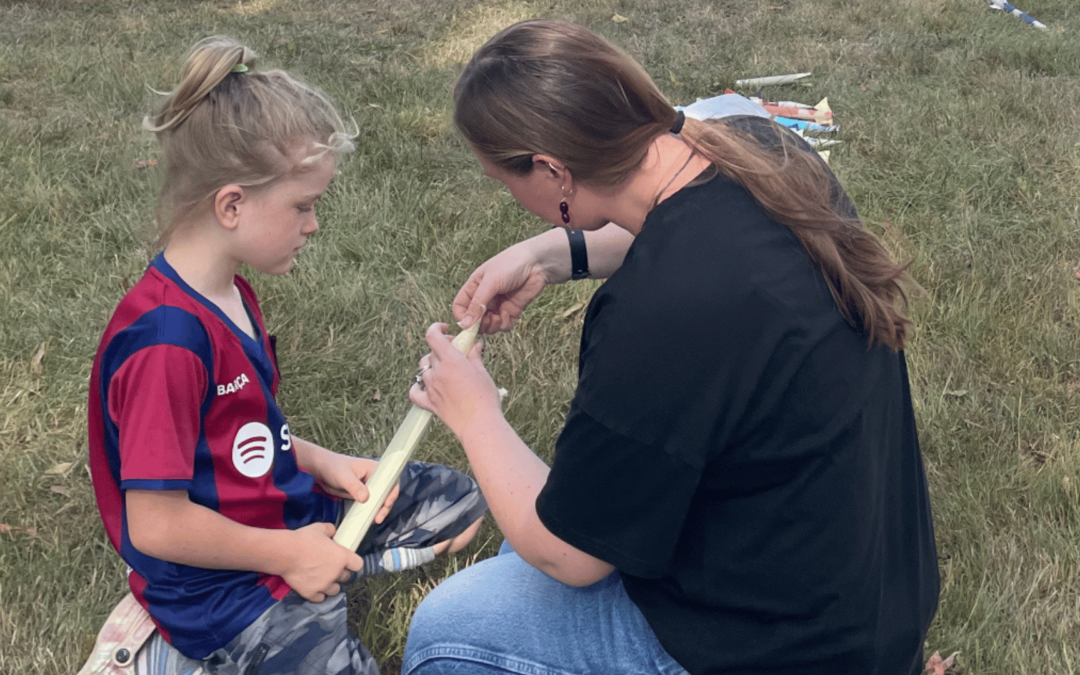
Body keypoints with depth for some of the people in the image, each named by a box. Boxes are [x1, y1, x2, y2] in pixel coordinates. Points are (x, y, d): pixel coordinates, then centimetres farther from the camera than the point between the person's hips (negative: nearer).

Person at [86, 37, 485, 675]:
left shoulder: (231, 293, 4)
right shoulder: (167, 342, -28)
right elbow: (155, 525, -26)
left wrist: (321, 463, 0)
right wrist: (287, 554, -16)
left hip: (289, 509, 9)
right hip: (219, 585, -9)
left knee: (457, 500, 14)